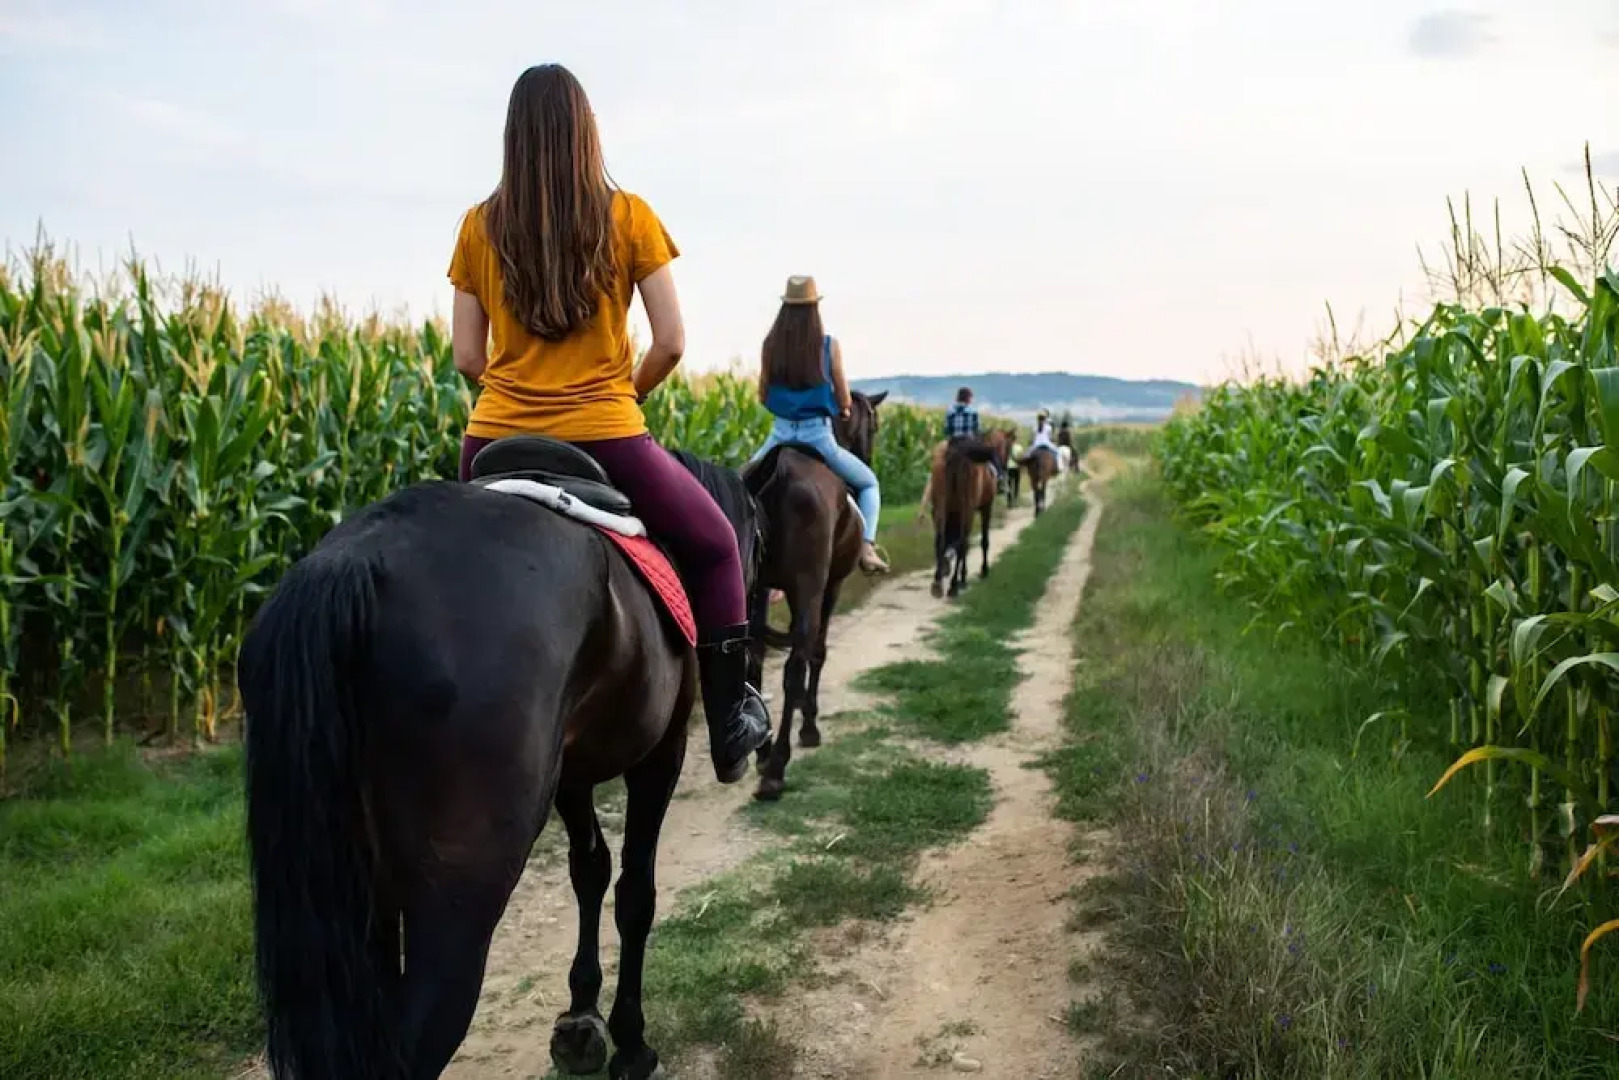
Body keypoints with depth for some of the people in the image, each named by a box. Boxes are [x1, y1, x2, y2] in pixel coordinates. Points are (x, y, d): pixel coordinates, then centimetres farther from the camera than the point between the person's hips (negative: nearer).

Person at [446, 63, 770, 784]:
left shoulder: (480, 226, 4)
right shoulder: (627, 217, -2)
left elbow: (466, 359, 3)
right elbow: (671, 343, -5)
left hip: (498, 439, 3)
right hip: (606, 439, -2)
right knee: (714, 546, 20)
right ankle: (730, 724, 19)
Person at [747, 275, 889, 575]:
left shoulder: (770, 345, -1)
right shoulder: (829, 346, -6)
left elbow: (763, 397, 8)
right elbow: (844, 401, 0)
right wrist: (844, 411, 22)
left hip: (781, 433, 2)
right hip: (818, 435, -2)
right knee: (868, 483, 20)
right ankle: (866, 547, 2)